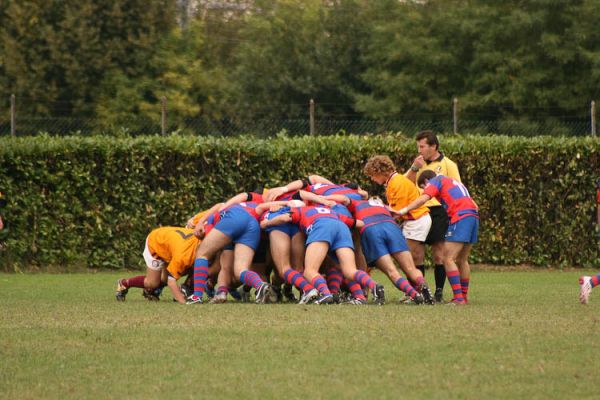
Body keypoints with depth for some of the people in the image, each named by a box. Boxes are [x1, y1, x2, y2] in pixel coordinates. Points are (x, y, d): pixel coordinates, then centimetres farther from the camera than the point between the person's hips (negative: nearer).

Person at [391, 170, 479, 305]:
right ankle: (464, 296, 18)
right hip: (473, 214, 8)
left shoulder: (435, 181, 9)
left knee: (449, 259, -9)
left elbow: (423, 198, -9)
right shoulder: (453, 182, 33)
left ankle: (458, 297, -17)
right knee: (462, 260, 16)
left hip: (461, 217, -8)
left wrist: (404, 210, -14)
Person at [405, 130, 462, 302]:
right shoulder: (419, 164, 18)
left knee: (438, 253, -5)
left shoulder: (448, 165, 3)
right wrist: (414, 168, -3)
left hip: (438, 212, -4)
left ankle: (439, 292, -1)